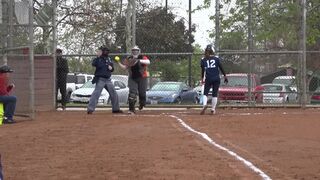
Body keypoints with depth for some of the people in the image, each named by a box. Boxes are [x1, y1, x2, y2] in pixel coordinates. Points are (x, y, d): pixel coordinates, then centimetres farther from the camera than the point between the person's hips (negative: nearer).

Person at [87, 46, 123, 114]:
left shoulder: (108, 59, 11)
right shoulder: (98, 59, -2)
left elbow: (112, 69, 19)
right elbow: (93, 64, -23)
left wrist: (111, 68, -3)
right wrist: (98, 57, -26)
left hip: (108, 79, 5)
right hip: (100, 79, -5)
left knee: (114, 94, 9)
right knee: (96, 93, -16)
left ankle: (116, 109, 23)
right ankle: (90, 109, -17)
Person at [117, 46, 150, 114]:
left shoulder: (142, 57, -6)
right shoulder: (129, 59, 6)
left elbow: (148, 62, -25)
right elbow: (124, 67, 5)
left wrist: (139, 60, -37)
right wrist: (119, 63, -11)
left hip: (142, 78, -2)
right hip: (132, 79, 2)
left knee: (142, 93, 5)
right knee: (132, 93, -13)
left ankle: (142, 104, 38)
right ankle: (132, 109, -13)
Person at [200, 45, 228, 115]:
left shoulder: (203, 60, 2)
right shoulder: (216, 58, 2)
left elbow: (203, 70, 2)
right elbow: (221, 68, 3)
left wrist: (202, 79, 12)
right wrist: (225, 76, 10)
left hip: (208, 79, 0)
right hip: (216, 79, 0)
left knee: (205, 93, 6)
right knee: (215, 94, 7)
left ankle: (204, 104, -21)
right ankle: (213, 109, 6)